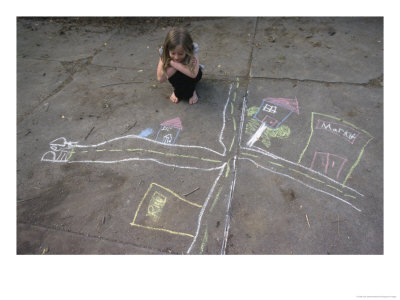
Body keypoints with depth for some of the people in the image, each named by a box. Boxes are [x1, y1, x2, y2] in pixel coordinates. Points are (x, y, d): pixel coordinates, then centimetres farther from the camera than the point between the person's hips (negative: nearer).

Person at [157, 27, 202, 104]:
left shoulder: (193, 48, -31)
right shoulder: (164, 51, -28)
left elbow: (193, 73, -44)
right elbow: (160, 78, -33)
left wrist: (172, 63, -39)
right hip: (176, 76, 1)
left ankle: (191, 90, -1)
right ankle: (177, 90, -1)